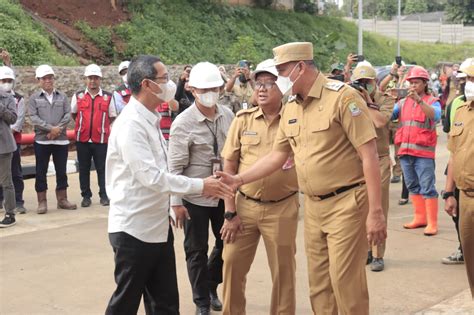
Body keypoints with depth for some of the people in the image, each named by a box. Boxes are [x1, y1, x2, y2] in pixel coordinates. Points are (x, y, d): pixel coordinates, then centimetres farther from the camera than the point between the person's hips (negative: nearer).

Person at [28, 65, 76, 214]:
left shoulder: (62, 96, 9)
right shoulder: (34, 98, 3)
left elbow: (68, 115, 1)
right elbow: (33, 118, -7)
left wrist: (58, 129, -13)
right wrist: (51, 128, -16)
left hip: (61, 140, 2)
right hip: (42, 140, -2)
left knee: (61, 171, 8)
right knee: (41, 172, 1)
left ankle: (62, 199, 18)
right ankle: (42, 202, 9)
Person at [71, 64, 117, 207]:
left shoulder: (108, 97, 2)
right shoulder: (78, 96, 5)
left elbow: (112, 117, 9)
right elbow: (73, 114, 17)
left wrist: (101, 126, 2)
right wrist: (83, 125, 11)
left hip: (101, 139, -2)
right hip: (82, 139, 2)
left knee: (102, 168, 2)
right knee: (84, 169, 8)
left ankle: (104, 195, 12)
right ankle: (86, 196, 18)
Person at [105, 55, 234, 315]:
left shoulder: (151, 120, 11)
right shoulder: (130, 124, -19)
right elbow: (151, 176, -25)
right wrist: (200, 186, -20)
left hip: (158, 227, 9)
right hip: (134, 230, -9)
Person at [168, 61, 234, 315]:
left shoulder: (227, 115, 1)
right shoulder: (183, 123, -13)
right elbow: (175, 166, -12)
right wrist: (176, 201, -14)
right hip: (194, 197, -5)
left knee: (227, 242, 15)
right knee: (197, 251, 8)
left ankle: (211, 287, 39)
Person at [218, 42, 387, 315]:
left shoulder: (342, 97, -14)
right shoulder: (291, 108, 9)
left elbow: (369, 154, -17)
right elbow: (278, 156, 17)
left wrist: (376, 211, -20)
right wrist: (239, 179, 8)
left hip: (346, 203, -7)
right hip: (313, 206, 7)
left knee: (345, 282, -3)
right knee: (319, 284, 14)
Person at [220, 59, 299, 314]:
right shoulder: (243, 119, 1)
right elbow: (229, 166, 2)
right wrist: (230, 212, -1)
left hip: (282, 208, -2)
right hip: (245, 205, 2)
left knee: (283, 270, 8)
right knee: (232, 264, 8)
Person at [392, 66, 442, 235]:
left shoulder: (432, 101, 0)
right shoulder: (403, 102, 12)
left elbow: (435, 116, -21)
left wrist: (418, 100, -30)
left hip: (423, 152, -5)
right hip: (405, 151, 5)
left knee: (427, 188, -5)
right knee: (413, 187, 13)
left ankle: (432, 222, -1)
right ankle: (420, 217, 23)